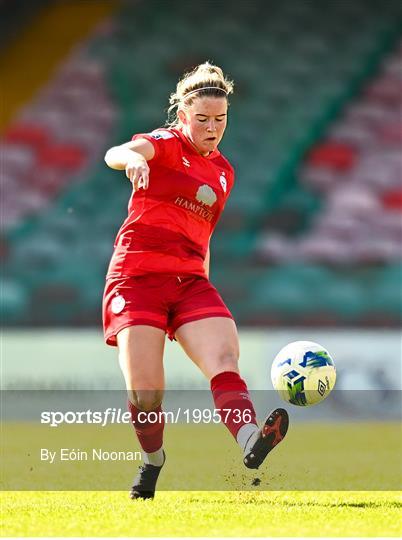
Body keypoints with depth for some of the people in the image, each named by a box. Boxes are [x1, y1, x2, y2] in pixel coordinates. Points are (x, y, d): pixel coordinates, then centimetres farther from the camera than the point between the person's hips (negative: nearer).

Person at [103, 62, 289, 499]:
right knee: (145, 394, -10)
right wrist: (133, 158, -48)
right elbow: (114, 154, -23)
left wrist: (204, 293, 26)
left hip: (190, 281, 5)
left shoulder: (223, 172, 18)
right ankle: (152, 460, 18)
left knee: (225, 356, -23)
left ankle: (250, 441, -45)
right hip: (137, 277, -5)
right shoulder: (166, 144, -1)